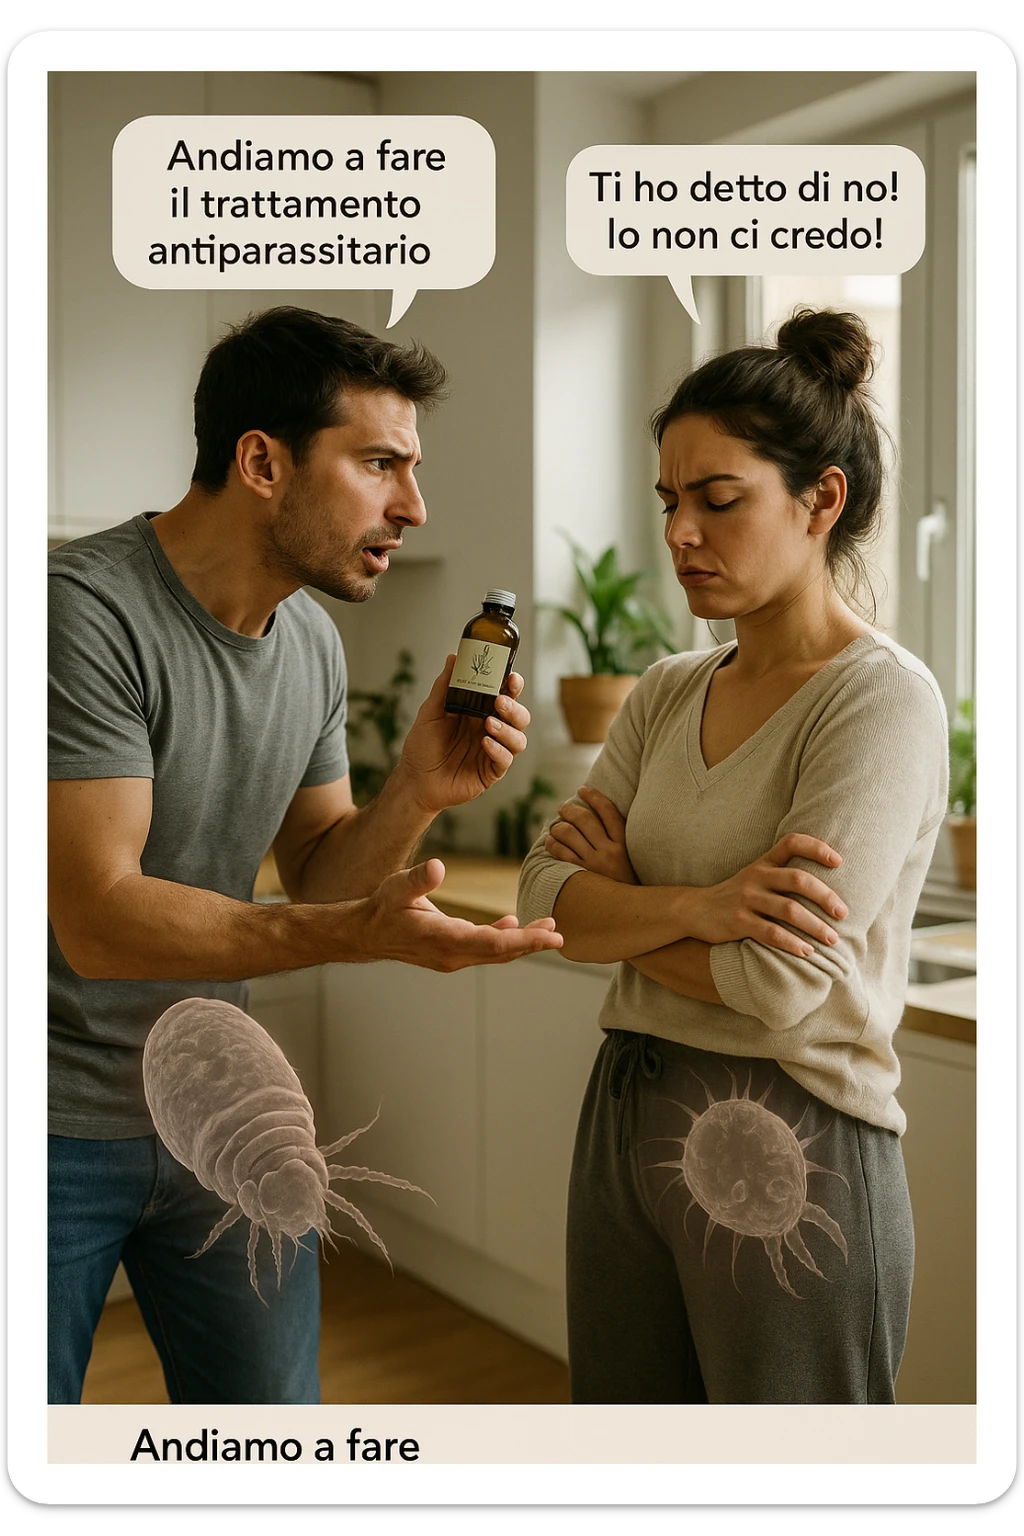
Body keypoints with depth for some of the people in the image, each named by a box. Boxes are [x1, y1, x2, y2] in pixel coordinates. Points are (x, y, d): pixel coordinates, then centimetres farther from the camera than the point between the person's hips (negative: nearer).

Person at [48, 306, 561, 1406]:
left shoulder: (311, 641, 2)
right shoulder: (85, 610, -22)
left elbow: (315, 882, 6)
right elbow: (102, 921, -27)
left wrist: (415, 795, -13)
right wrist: (360, 933, -36)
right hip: (59, 1125, -6)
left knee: (278, 1431, 16)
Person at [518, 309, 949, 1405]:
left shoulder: (882, 699, -13)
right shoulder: (668, 694, 8)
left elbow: (782, 981, -21)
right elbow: (544, 900, -1)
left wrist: (618, 896, -5)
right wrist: (695, 907, -20)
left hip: (789, 1153, -6)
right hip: (626, 1121, 7)